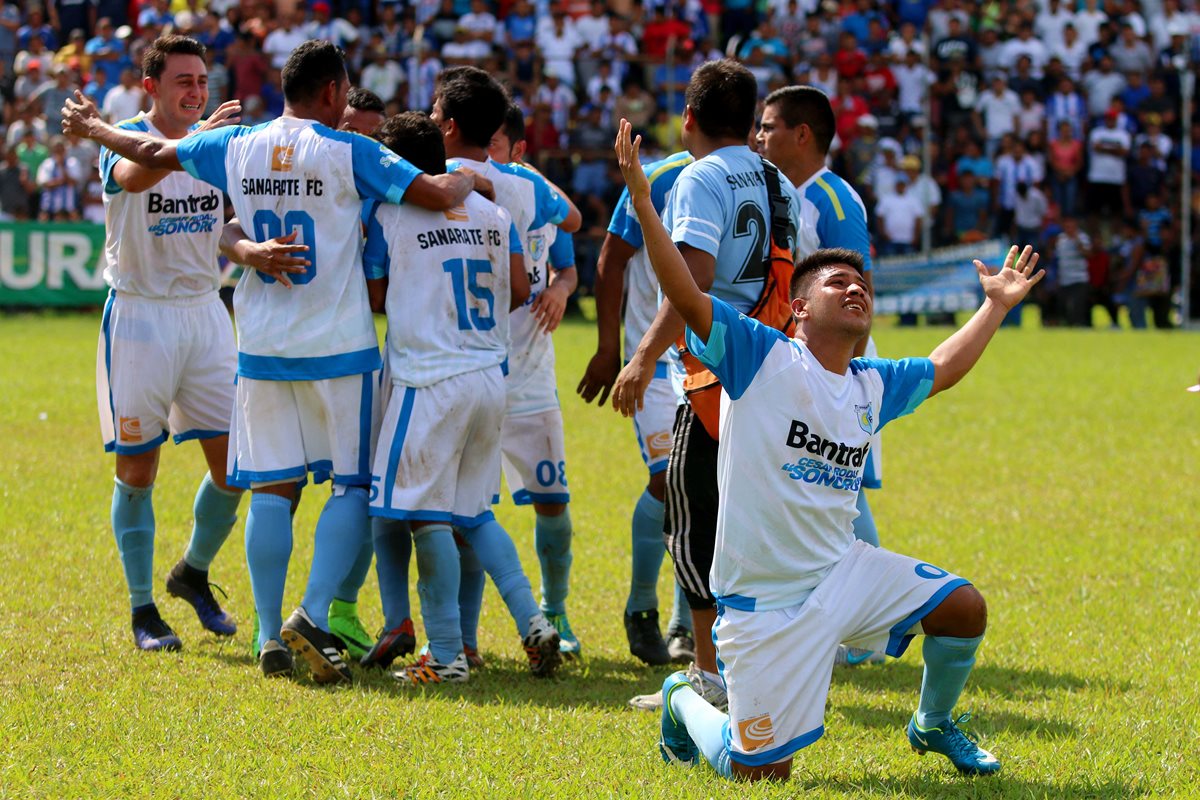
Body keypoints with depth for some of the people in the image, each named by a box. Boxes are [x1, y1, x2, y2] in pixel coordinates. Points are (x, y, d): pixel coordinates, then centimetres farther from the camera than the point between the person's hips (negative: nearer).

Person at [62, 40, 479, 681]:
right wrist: (468, 180, 7)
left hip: (262, 349, 4)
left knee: (272, 489, 9)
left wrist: (90, 127, 34)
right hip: (339, 348, -4)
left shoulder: (237, 147, 4)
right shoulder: (349, 153, -10)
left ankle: (271, 637, 7)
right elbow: (436, 194, -16)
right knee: (353, 485, 4)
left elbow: (154, 154, 16)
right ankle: (314, 615, -12)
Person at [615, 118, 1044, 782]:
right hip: (764, 597, -6)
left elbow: (944, 369, 29)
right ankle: (685, 700, 27)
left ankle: (933, 726, 25)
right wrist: (642, 204, -30)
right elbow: (685, 297, -21)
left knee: (962, 607, -3)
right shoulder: (762, 358, -10)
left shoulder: (871, 385, 9)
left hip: (840, 573, 6)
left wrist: (995, 305, 32)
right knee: (763, 771, -7)